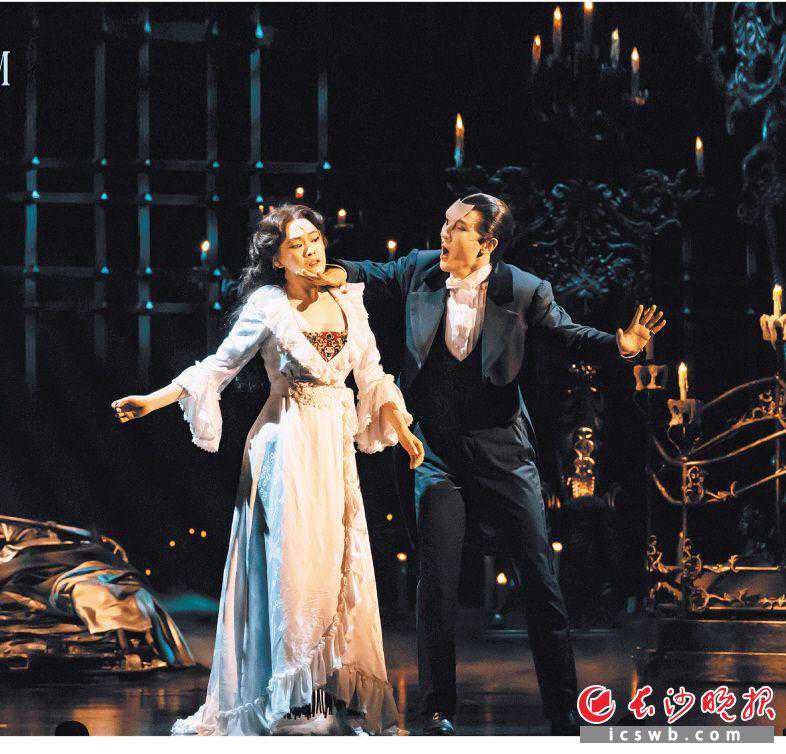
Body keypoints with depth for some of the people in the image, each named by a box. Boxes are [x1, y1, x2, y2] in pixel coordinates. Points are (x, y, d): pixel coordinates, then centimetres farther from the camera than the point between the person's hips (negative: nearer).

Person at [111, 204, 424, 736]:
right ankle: (288, 692, -3)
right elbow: (220, 366, 0)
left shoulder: (347, 302, 10)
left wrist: (402, 429, 17)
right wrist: (156, 400, -8)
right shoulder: (268, 306, -2)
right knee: (290, 560, -6)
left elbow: (371, 374, 18)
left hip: (337, 445, 4)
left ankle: (347, 693, 5)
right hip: (286, 445, -4)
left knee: (342, 564, 1)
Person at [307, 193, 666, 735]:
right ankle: (439, 710, 11)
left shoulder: (524, 291, -6)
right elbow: (373, 277, 17)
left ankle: (564, 715, 5)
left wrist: (619, 344, -21)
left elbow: (569, 336, -1)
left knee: (541, 579, -3)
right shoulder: (419, 271, 1)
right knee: (437, 584, 0)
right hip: (438, 455, 2)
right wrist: (333, 271, -4)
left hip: (503, 451, -2)